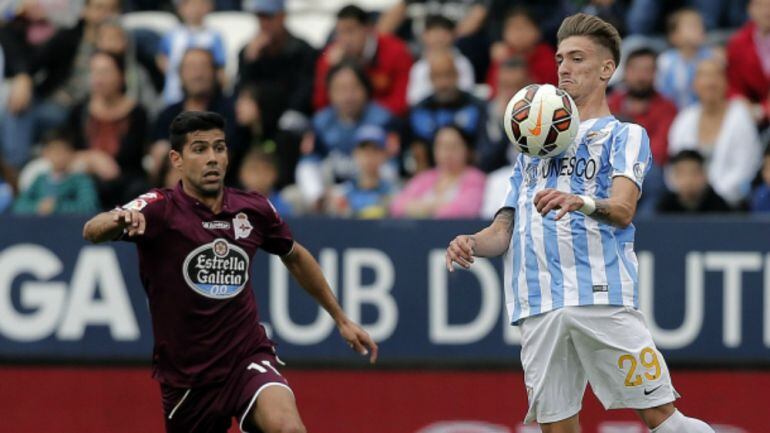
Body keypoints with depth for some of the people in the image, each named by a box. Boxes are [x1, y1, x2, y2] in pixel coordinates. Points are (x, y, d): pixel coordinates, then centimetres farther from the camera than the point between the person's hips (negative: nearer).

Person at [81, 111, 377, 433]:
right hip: (186, 374, -1)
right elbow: (92, 232, -31)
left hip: (249, 358, 1)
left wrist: (341, 319, 24)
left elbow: (295, 257, 21)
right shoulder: (160, 209, -12)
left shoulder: (254, 210, 0)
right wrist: (118, 219, -55)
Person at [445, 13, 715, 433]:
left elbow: (623, 209, -9)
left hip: (601, 296, -5)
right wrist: (472, 244, 2)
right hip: (538, 305, 5)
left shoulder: (624, 135, 10)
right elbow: (505, 229, 25)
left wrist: (582, 203, -31)